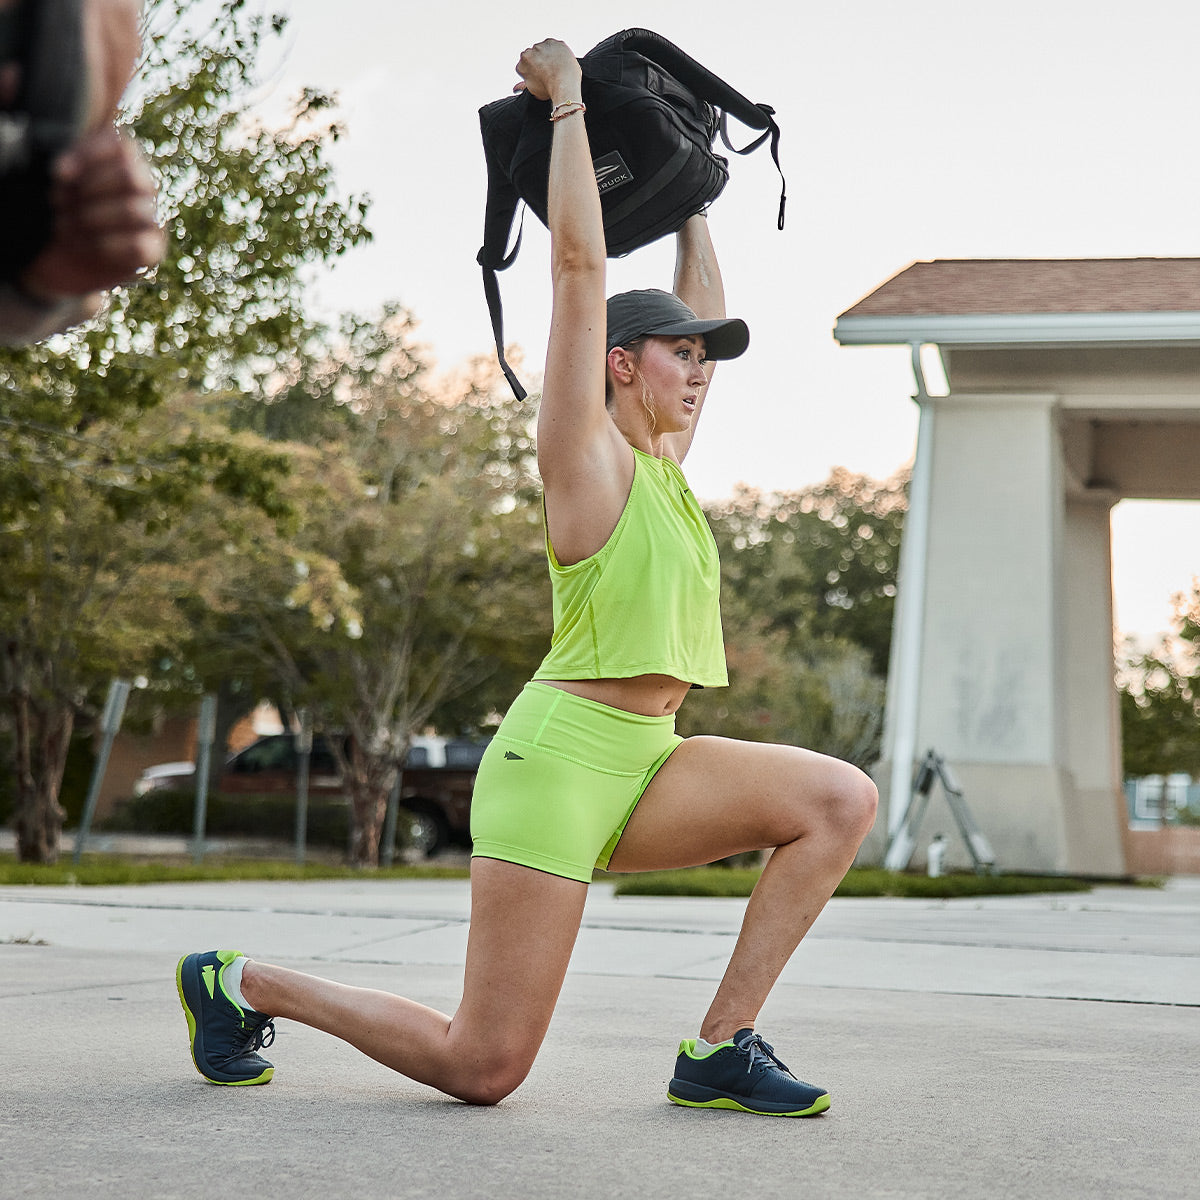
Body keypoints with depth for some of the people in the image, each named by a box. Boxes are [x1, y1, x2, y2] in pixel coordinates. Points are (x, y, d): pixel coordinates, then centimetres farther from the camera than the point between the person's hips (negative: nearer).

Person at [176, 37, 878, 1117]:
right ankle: (239, 982, 15)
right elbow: (580, 265, -9)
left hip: (649, 764, 8)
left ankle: (718, 1050, -8)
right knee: (481, 1070, -7)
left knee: (842, 798, -13)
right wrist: (566, 102, -3)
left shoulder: (664, 459, 17)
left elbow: (701, 310, 30)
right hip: (564, 754, -8)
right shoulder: (586, 454, -4)